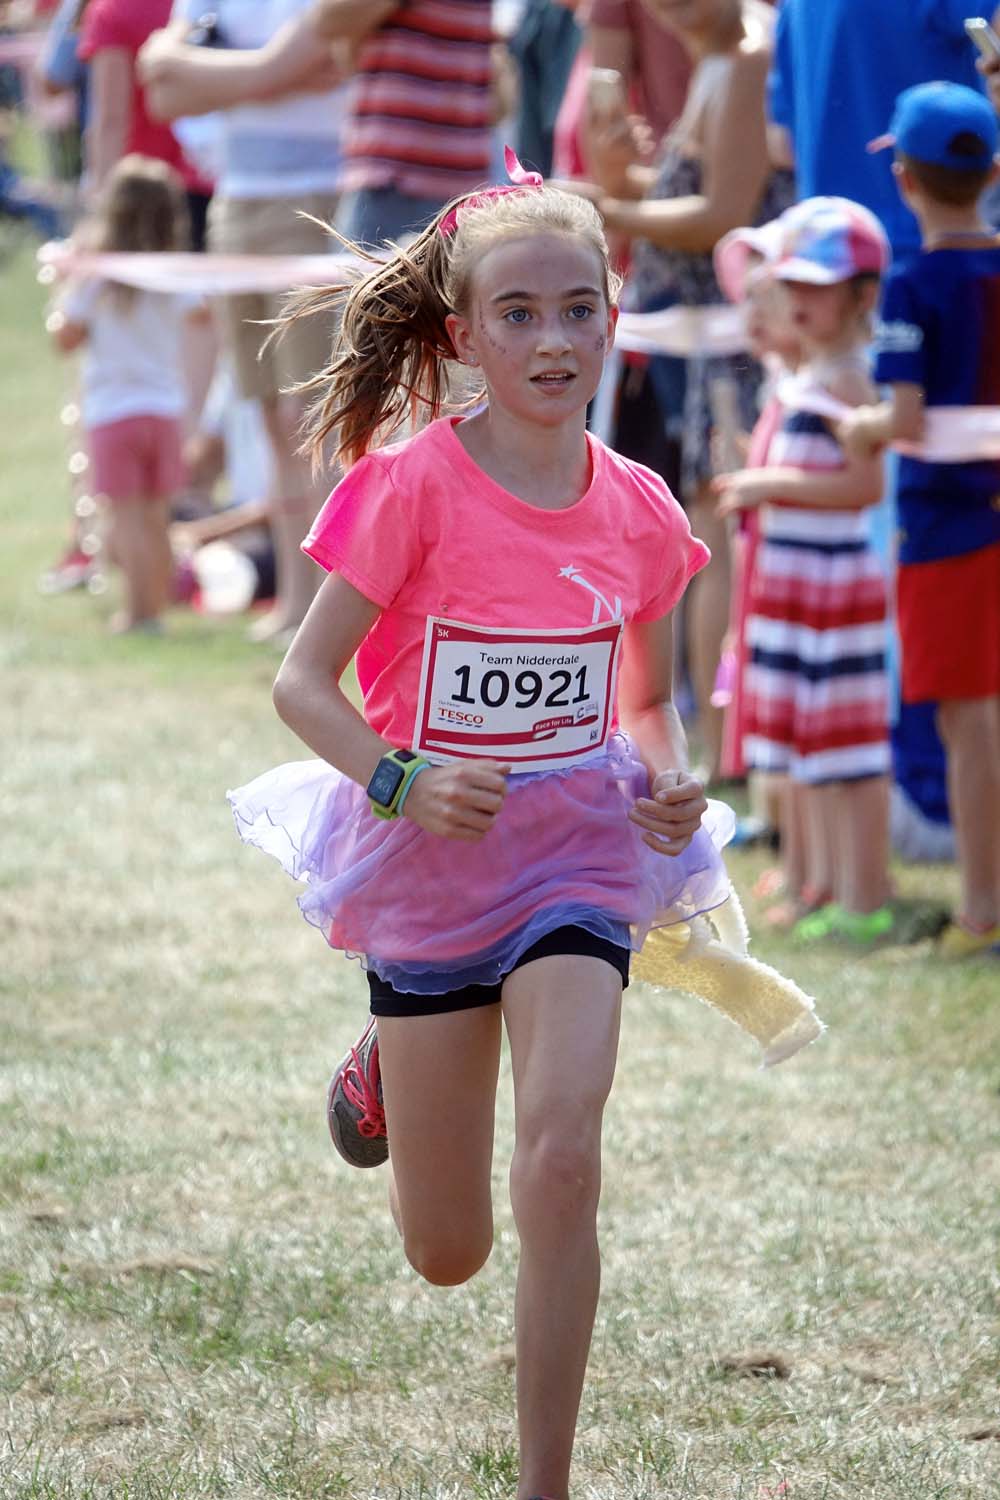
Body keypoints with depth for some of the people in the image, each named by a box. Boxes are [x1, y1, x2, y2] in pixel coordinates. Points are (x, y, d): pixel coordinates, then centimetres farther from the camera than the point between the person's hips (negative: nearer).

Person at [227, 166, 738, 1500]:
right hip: (431, 868, -1)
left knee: (562, 1161, -21)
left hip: (578, 856, 2)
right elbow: (302, 679, -10)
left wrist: (670, 781, -9)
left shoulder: (637, 510, -3)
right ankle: (385, 1074, 44)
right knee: (447, 1256, 7)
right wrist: (399, 782, -27)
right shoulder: (413, 488, -14)